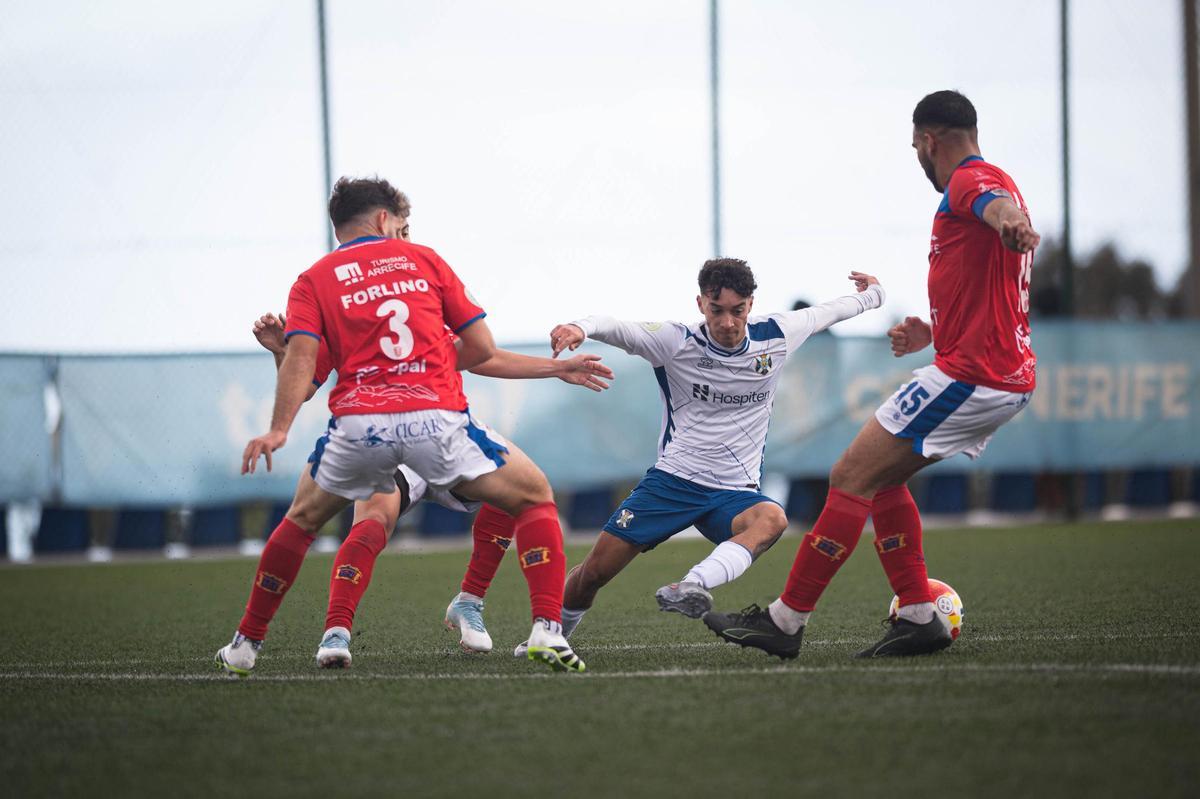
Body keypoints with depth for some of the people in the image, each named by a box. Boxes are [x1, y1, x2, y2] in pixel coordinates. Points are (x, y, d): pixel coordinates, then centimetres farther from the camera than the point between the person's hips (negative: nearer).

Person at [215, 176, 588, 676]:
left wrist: (278, 429, -11)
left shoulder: (314, 281, 16)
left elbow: (301, 356, -3)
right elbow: (481, 346, 14)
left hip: (358, 423, 1)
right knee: (535, 498, 15)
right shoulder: (423, 260, 17)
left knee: (302, 519, 29)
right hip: (437, 418, -1)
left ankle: (246, 644, 30)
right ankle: (546, 631, -3)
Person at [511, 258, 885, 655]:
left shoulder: (775, 335, 0)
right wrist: (581, 327, -48)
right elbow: (619, 330, -26)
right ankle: (552, 632, 25)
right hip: (673, 480, -1)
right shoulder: (676, 342, -10)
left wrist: (870, 295, 38)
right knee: (596, 569, -3)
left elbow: (824, 313, 20)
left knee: (772, 519, -35)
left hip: (735, 491, 1)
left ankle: (690, 587, -52)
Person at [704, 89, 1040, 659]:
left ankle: (786, 621, -5)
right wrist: (932, 331, 23)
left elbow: (996, 204, -37)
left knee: (851, 478, -7)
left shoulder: (969, 181, -10)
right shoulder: (991, 181, 23)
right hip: (1009, 381, 10)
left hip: (969, 376, -10)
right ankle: (918, 618, 11)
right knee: (882, 476, 18)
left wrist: (1011, 223, -60)